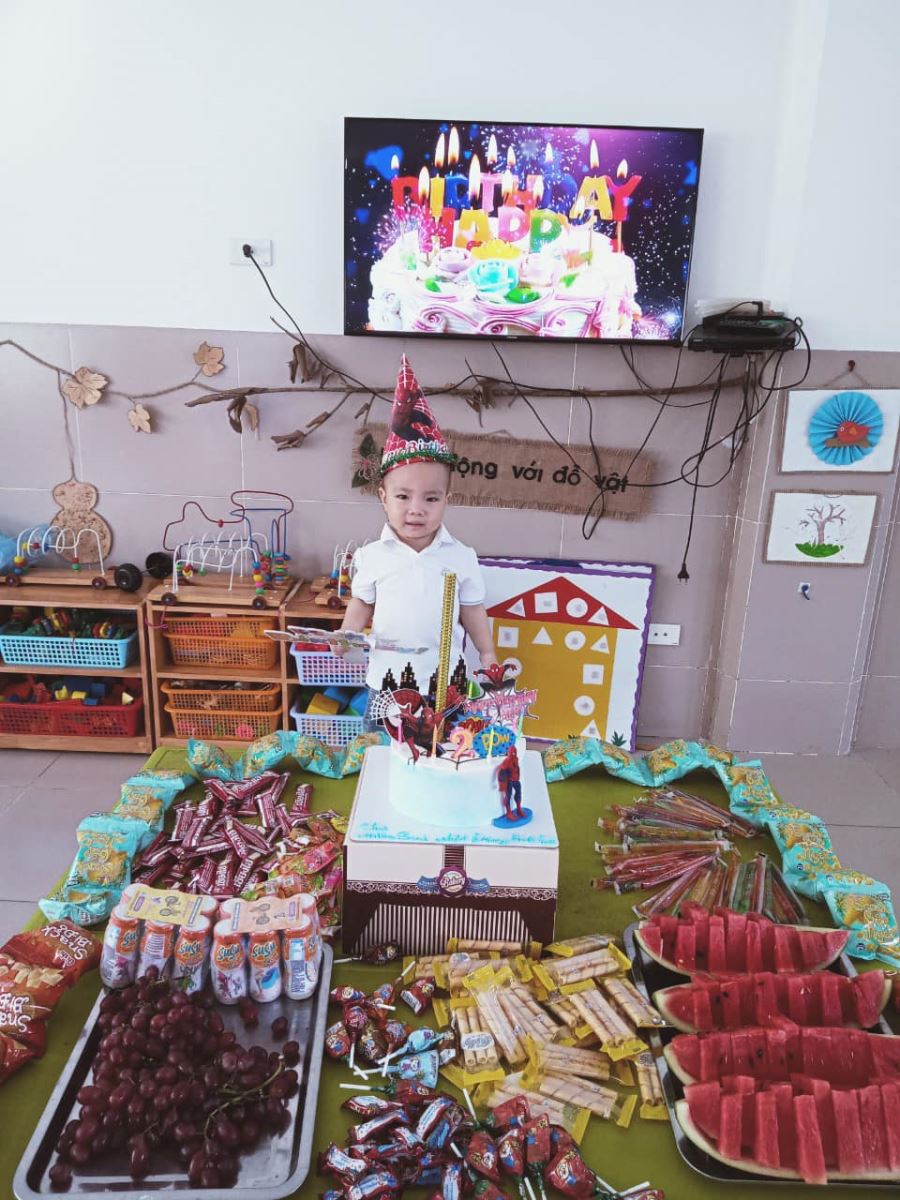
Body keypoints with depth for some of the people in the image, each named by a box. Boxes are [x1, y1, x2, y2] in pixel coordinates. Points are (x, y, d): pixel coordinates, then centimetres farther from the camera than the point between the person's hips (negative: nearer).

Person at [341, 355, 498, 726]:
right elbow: (361, 605, 5)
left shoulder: (461, 557, -6)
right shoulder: (373, 556, -6)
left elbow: (472, 611, 4)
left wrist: (488, 656, 6)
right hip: (385, 685, 0)